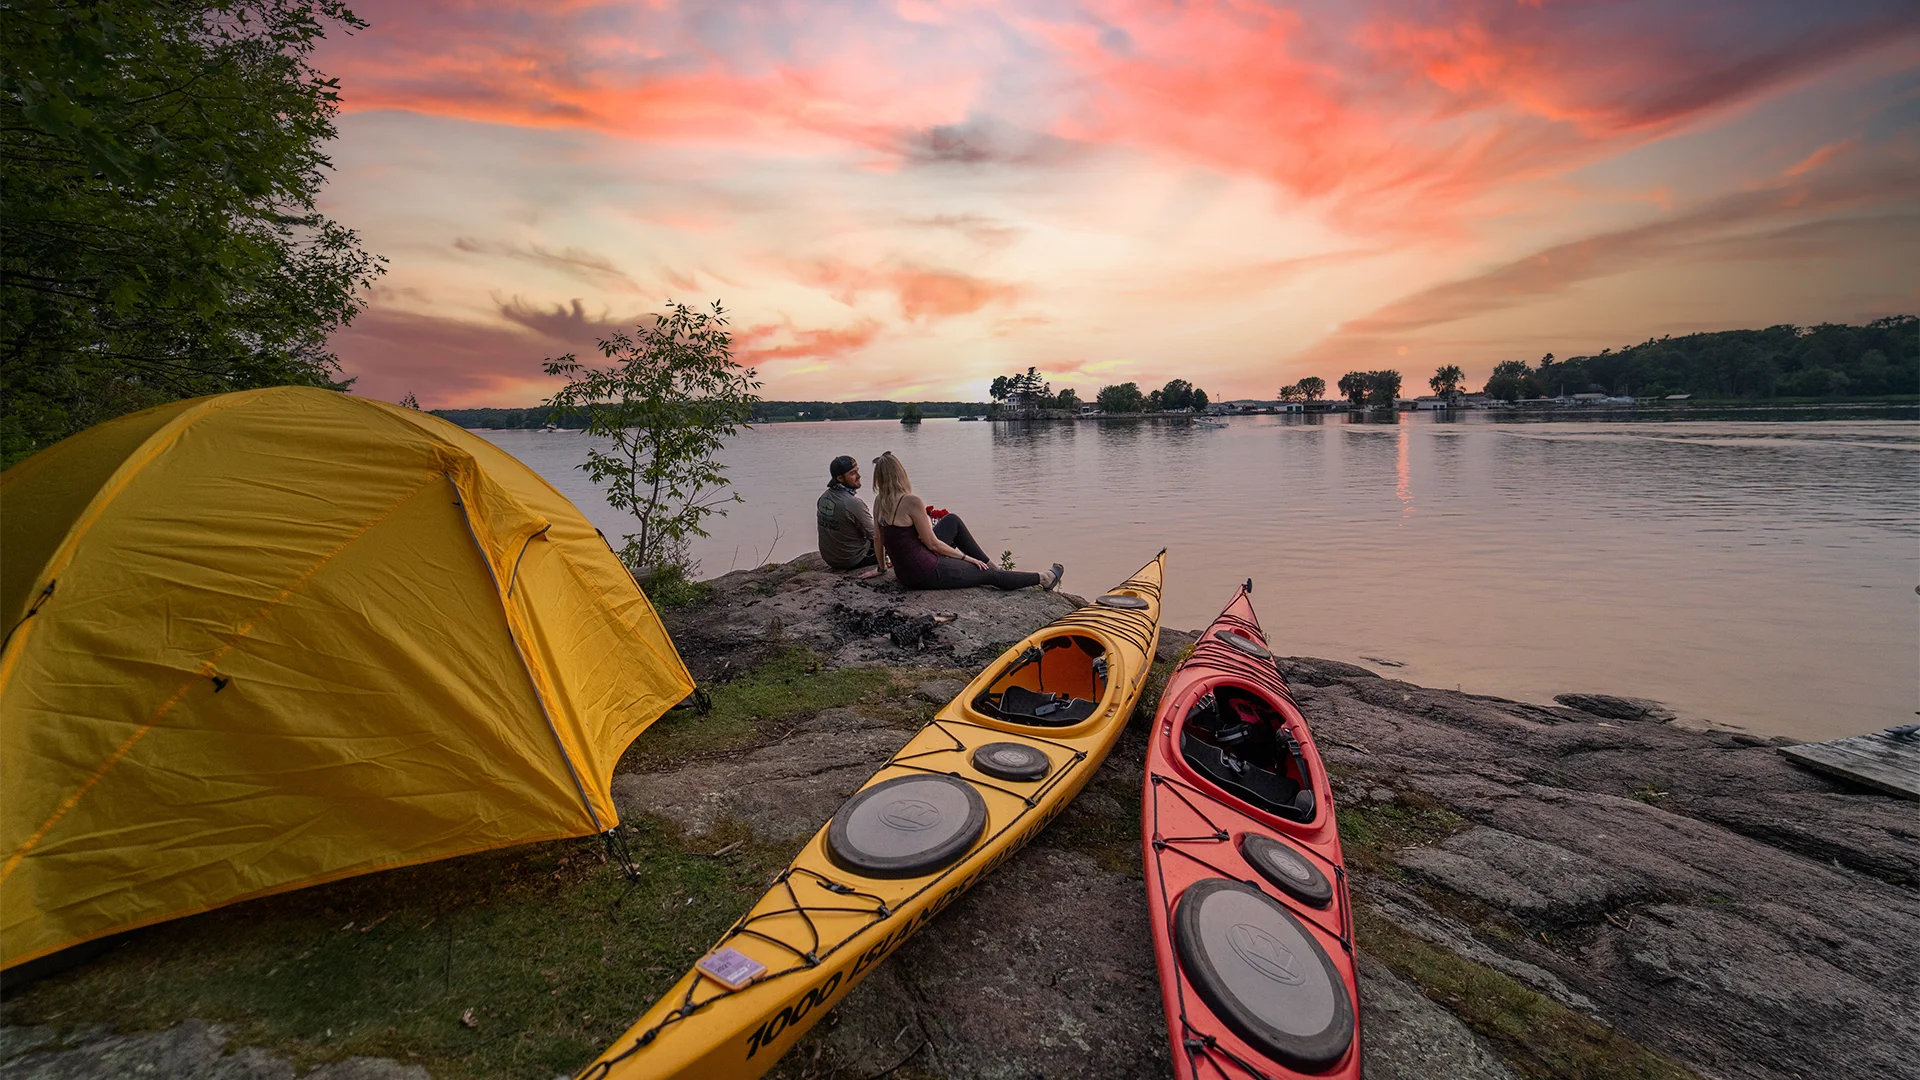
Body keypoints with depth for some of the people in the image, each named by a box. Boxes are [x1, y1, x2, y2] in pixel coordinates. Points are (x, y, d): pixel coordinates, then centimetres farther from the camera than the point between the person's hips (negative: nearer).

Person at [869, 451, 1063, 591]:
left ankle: (992, 565, 32)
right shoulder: (912, 502, -22)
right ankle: (1043, 578, 29)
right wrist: (966, 557, -4)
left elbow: (877, 538, 9)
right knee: (987, 574, 9)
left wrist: (882, 567, 25)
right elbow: (932, 543, -16)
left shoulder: (879, 502, 0)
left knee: (952, 521, 21)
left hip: (903, 572, 8)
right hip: (926, 573, -8)